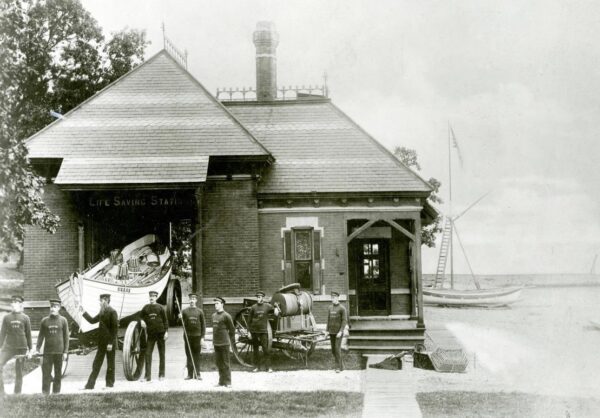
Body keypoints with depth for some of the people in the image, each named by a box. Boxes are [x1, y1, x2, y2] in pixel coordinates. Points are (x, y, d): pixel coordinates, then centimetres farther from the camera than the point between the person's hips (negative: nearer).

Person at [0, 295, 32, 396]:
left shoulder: (25, 318, 3)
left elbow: (28, 335, 6)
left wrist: (30, 350, 6)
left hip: (21, 347, -1)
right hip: (8, 346, 1)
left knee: (19, 371, 3)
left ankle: (17, 393, 12)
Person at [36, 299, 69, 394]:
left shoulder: (63, 320, 3)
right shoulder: (44, 321, 5)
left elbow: (66, 337, 3)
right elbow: (41, 336, 8)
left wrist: (65, 352, -2)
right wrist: (37, 349, 1)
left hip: (59, 351, 0)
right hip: (47, 351, 0)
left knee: (58, 374, 5)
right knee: (46, 373, -4)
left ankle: (56, 392, 13)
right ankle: (45, 393, 0)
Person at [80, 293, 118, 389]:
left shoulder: (112, 312, -12)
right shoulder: (102, 312, 13)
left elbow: (115, 328, -16)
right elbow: (92, 320, 22)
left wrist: (111, 343, -19)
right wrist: (84, 313, 12)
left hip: (110, 344, -8)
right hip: (102, 344, 8)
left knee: (110, 365, 2)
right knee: (96, 364, 8)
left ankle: (110, 384, 11)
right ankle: (90, 385, 10)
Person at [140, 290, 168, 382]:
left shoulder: (160, 307, 0)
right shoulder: (146, 307, 5)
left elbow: (165, 320, 1)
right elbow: (141, 315, 19)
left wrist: (166, 331, -6)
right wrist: (142, 321, -3)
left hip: (160, 333, -1)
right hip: (150, 333, 2)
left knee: (161, 354, 5)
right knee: (148, 354, -5)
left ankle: (161, 375, 13)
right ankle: (148, 376, -4)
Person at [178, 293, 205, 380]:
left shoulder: (199, 311, 3)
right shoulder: (185, 311, 6)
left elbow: (203, 325, 4)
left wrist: (202, 337, -3)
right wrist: (180, 318, -17)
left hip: (197, 336, -1)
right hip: (187, 336, 1)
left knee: (197, 356, 2)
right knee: (189, 356, 3)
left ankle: (197, 374, 6)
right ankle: (190, 374, 8)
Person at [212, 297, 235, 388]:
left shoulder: (226, 316, -9)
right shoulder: (214, 315, 11)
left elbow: (232, 329, -4)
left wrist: (232, 341, -1)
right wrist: (214, 340, 14)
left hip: (224, 343, -7)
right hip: (216, 343, 7)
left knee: (225, 363, -2)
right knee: (218, 363, 11)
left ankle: (227, 382, 4)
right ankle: (221, 381, 19)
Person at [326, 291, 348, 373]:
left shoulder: (342, 308, -11)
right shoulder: (330, 308, 8)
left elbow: (345, 321, -13)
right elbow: (328, 319, 13)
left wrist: (341, 331, -20)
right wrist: (327, 331, 7)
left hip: (338, 332, -6)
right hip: (332, 332, 6)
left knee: (337, 348, -12)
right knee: (333, 349, 7)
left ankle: (338, 367, -5)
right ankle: (341, 365, 20)